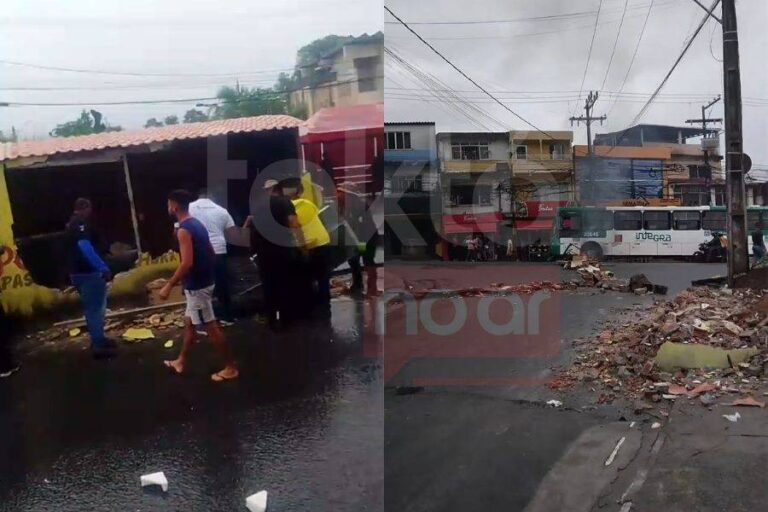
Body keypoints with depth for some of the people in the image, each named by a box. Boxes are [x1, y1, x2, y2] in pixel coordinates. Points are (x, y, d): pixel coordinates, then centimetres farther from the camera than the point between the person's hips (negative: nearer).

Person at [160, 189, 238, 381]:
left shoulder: (183, 230, -20)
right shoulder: (197, 224, 10)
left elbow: (187, 263, -27)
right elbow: (211, 253, 16)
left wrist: (169, 285, -21)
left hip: (196, 285, -10)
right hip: (203, 281, 10)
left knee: (210, 327, -2)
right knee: (189, 322, 20)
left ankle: (231, 367, 5)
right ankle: (181, 362, 33)